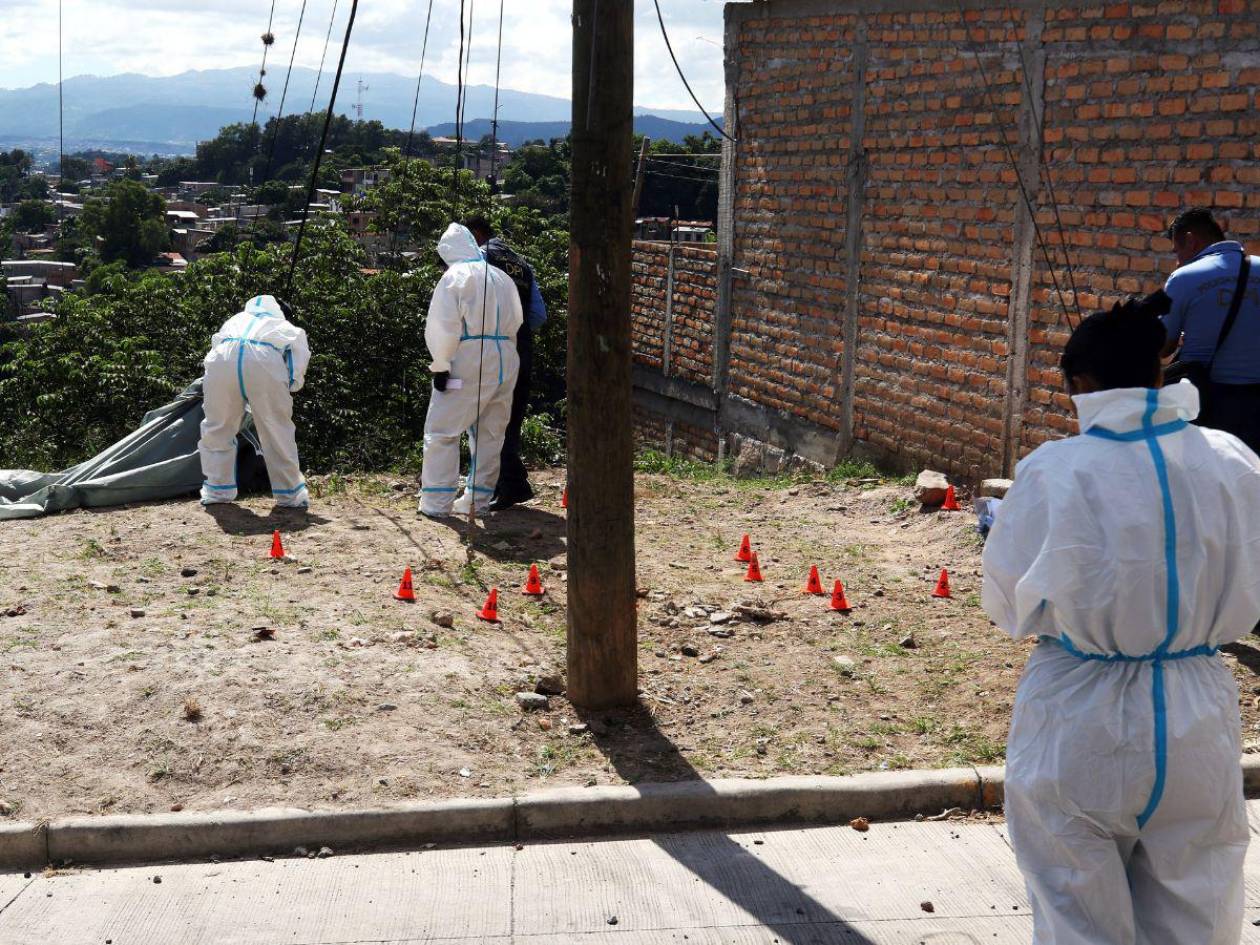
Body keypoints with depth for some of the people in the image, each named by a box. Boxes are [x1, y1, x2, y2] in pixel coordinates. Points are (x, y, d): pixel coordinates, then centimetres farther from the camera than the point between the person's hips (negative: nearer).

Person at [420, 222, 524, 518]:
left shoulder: (455, 275, -4)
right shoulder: (502, 277, 16)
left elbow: (443, 325, -11)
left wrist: (441, 366, -9)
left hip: (470, 360, -6)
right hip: (506, 361, 6)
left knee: (442, 431, 1)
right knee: (490, 433, 14)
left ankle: (436, 502, -2)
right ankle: (478, 499, 18)